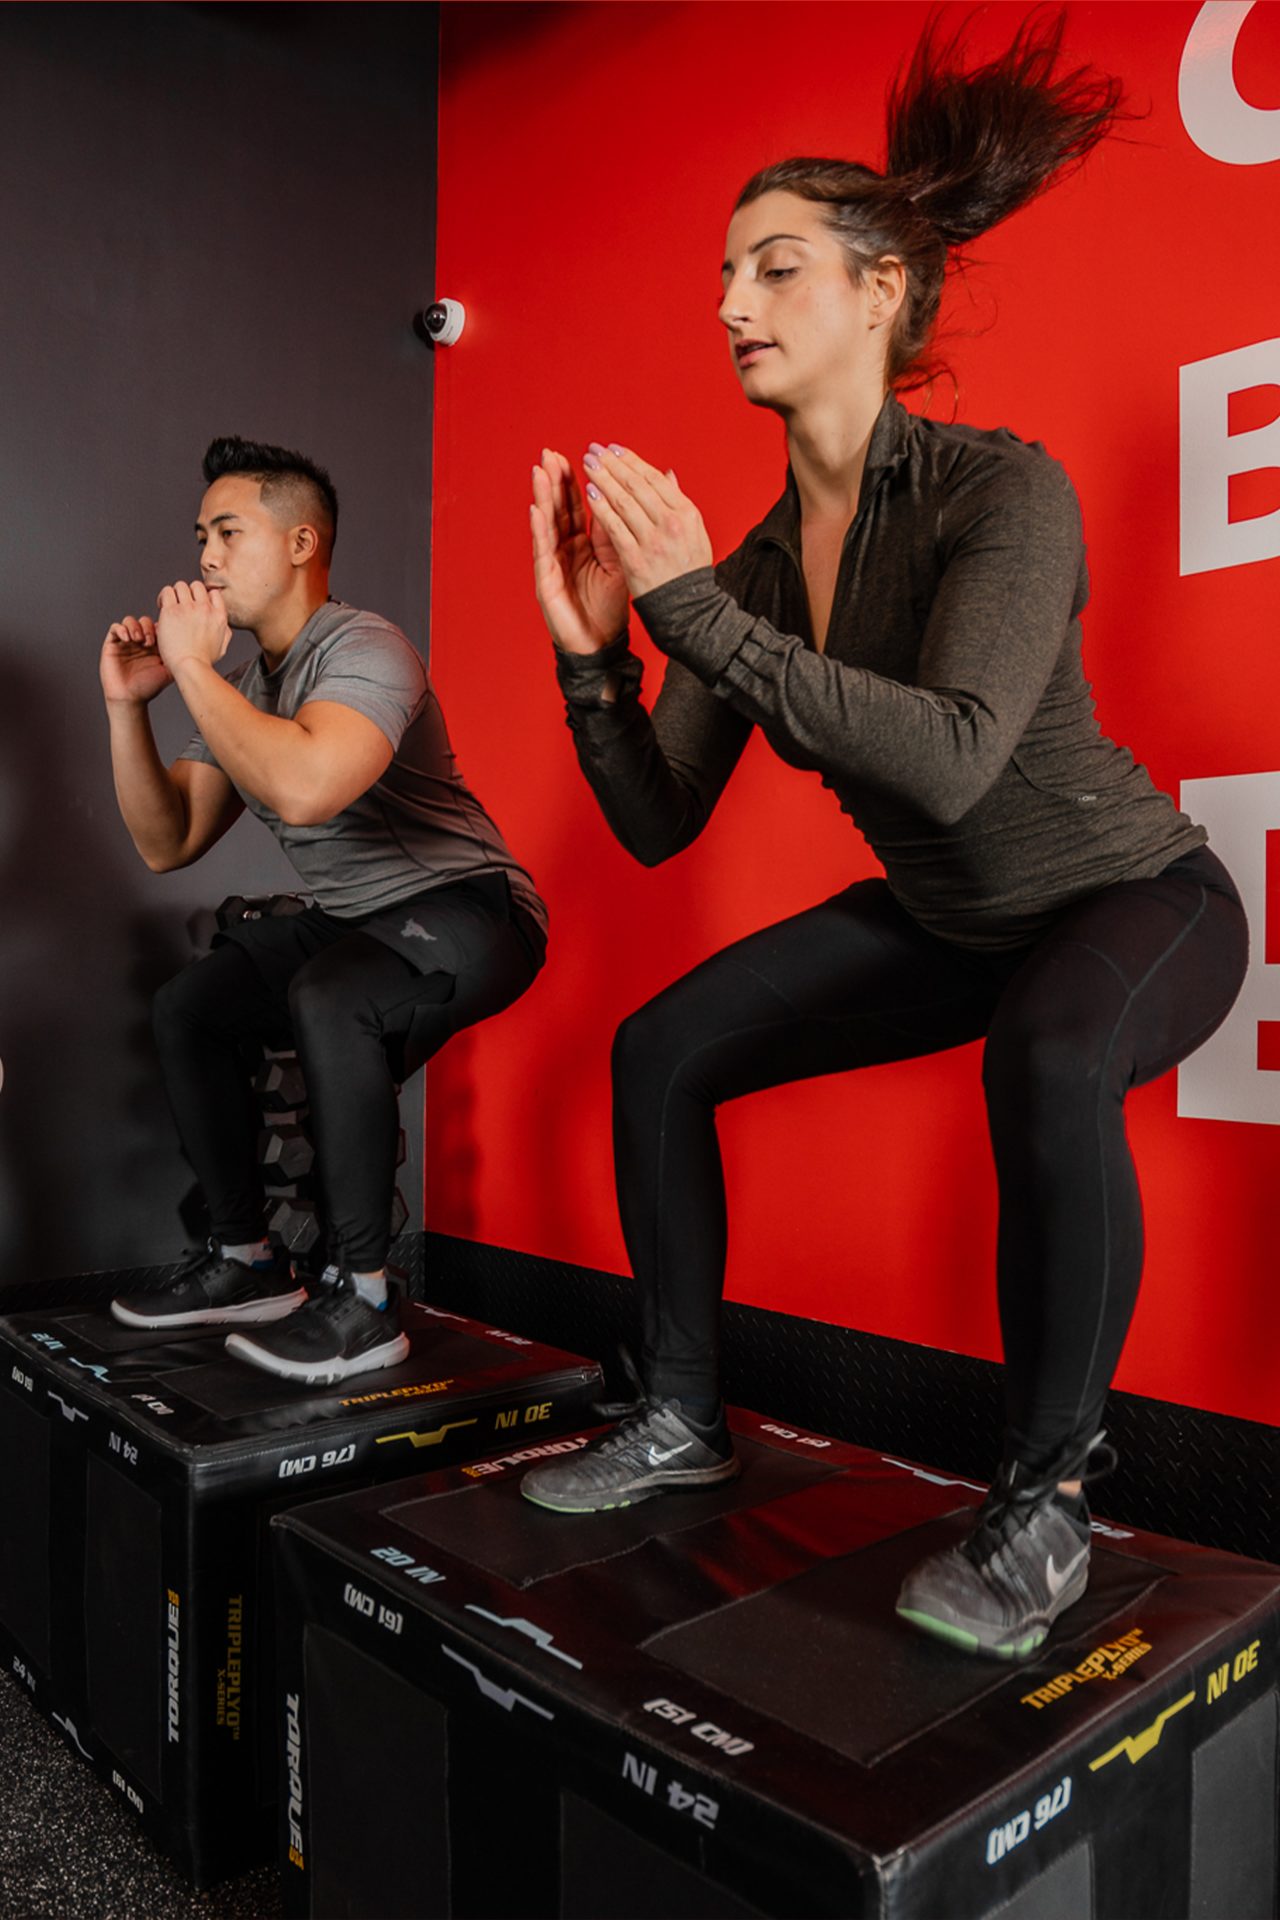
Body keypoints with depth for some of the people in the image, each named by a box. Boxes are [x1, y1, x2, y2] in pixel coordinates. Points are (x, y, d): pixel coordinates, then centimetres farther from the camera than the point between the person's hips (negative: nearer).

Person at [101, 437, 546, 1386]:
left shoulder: (363, 649, -18)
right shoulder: (241, 683, 10)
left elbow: (304, 787, -39)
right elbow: (169, 844, 10)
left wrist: (193, 666, -24)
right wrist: (128, 704, -1)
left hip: (467, 911, -9)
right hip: (356, 920, 9)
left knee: (329, 998, -35)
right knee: (187, 1005, 7)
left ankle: (363, 1299, -20)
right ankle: (250, 1262, 15)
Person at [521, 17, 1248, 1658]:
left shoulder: (1003, 490, -22)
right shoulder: (752, 563, -4)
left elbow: (951, 758, -38)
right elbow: (658, 825, -5)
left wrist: (699, 615, -34)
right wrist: (591, 653, -20)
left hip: (1128, 898, -6)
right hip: (942, 920, 7)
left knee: (1046, 1060, -40)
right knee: (660, 1049, 0)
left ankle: (1046, 1502, -16)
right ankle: (683, 1419, 13)